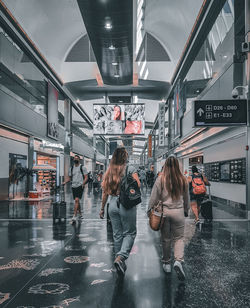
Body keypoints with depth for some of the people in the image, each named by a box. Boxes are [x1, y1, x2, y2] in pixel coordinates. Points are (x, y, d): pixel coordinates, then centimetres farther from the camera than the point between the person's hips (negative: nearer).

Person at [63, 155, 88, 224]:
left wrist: (83, 183, -21)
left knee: (77, 200, -18)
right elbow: (70, 178, 23)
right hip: (73, 186, 6)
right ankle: (80, 214, 30)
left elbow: (86, 177, -3)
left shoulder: (82, 167, 1)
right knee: (77, 201, 13)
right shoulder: (72, 168, 16)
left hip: (80, 186, -6)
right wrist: (65, 182, 5)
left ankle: (74, 217, -21)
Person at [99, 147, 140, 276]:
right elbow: (137, 186, -13)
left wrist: (102, 208, 13)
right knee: (129, 233, 8)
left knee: (117, 234, 15)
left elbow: (105, 191, 7)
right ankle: (120, 257, -10)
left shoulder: (109, 171, 6)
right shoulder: (130, 169, -6)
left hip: (112, 204, 5)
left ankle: (120, 261, 25)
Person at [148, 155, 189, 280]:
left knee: (166, 239, 12)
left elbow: (154, 197, -4)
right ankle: (178, 261, -8)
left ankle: (166, 263, 24)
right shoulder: (183, 180, -2)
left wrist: (149, 210, 9)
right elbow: (186, 198, 10)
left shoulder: (160, 179, -8)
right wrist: (186, 211, 24)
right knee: (179, 238, 10)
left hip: (164, 211, 0)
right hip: (178, 212, 0)